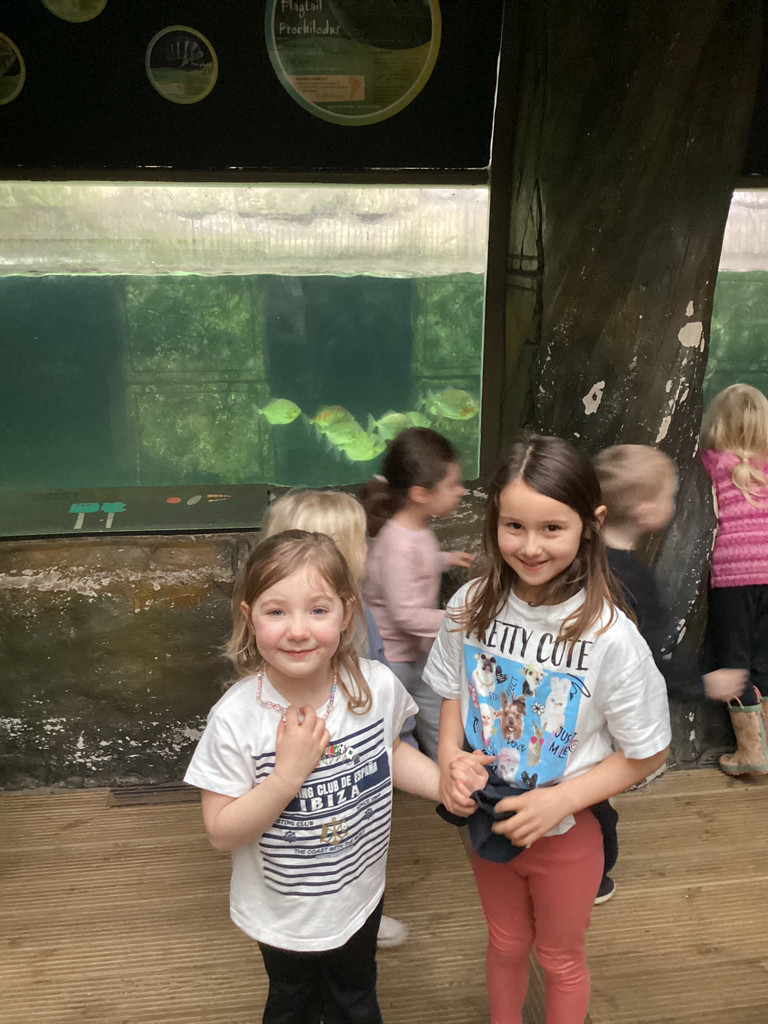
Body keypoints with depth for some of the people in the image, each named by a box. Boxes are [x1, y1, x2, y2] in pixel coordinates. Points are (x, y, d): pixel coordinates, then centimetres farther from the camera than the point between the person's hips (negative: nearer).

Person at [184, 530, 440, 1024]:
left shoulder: (378, 686, -21)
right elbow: (222, 832, -22)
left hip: (360, 898, 2)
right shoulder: (236, 718, -29)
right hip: (283, 917, -2)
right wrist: (289, 772, -35)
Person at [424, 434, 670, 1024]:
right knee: (506, 944, 29)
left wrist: (559, 801, -24)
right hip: (487, 817, 3)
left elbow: (647, 755, -16)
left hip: (566, 832, -3)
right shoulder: (472, 606, -16)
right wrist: (451, 760, -17)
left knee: (560, 958, 24)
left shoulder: (610, 637, -27)